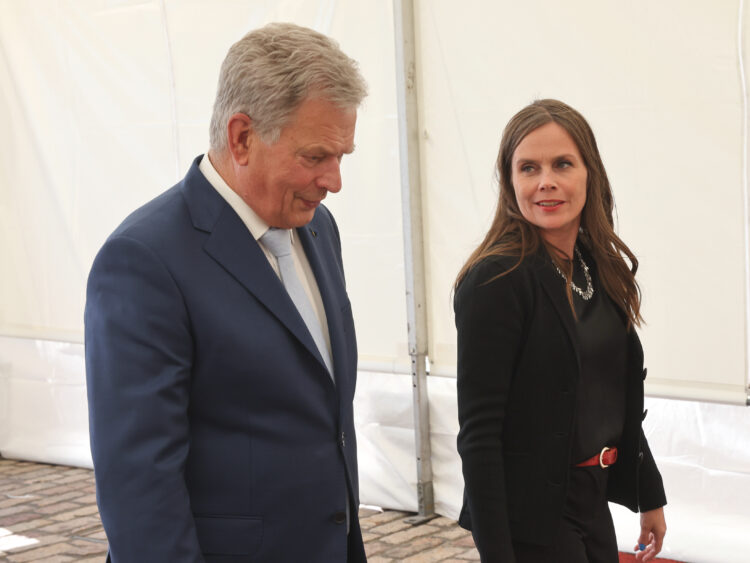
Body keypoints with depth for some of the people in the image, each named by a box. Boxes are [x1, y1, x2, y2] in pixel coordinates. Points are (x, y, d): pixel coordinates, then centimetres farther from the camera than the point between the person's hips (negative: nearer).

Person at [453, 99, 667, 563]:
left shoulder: (598, 268, 6)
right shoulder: (496, 281, -17)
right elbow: (479, 433, -20)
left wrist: (650, 494, 19)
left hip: (593, 502, 7)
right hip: (532, 519, -7)